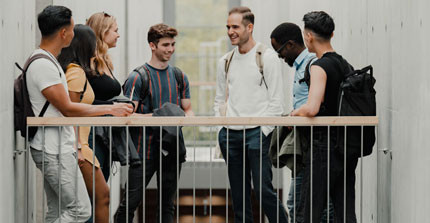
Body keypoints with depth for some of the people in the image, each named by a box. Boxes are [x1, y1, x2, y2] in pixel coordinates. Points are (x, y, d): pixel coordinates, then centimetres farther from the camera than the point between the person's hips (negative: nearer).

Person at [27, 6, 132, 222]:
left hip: (56, 148, 11)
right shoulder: (44, 65, -18)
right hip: (54, 150, -11)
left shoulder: (47, 61, 15)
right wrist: (110, 109, -11)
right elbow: (67, 109, -17)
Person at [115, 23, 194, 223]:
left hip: (173, 148, 5)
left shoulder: (179, 77, 13)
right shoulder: (138, 77, -5)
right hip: (145, 149, -5)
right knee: (131, 201, -6)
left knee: (167, 204, 10)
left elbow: (188, 109, 18)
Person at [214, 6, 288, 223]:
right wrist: (221, 128, 9)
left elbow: (276, 100, -4)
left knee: (263, 189, -11)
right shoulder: (225, 61, 13)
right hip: (230, 134, 5)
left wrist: (264, 131, -10)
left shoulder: (268, 57, -3)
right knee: (238, 193, 8)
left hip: (256, 133, -5)